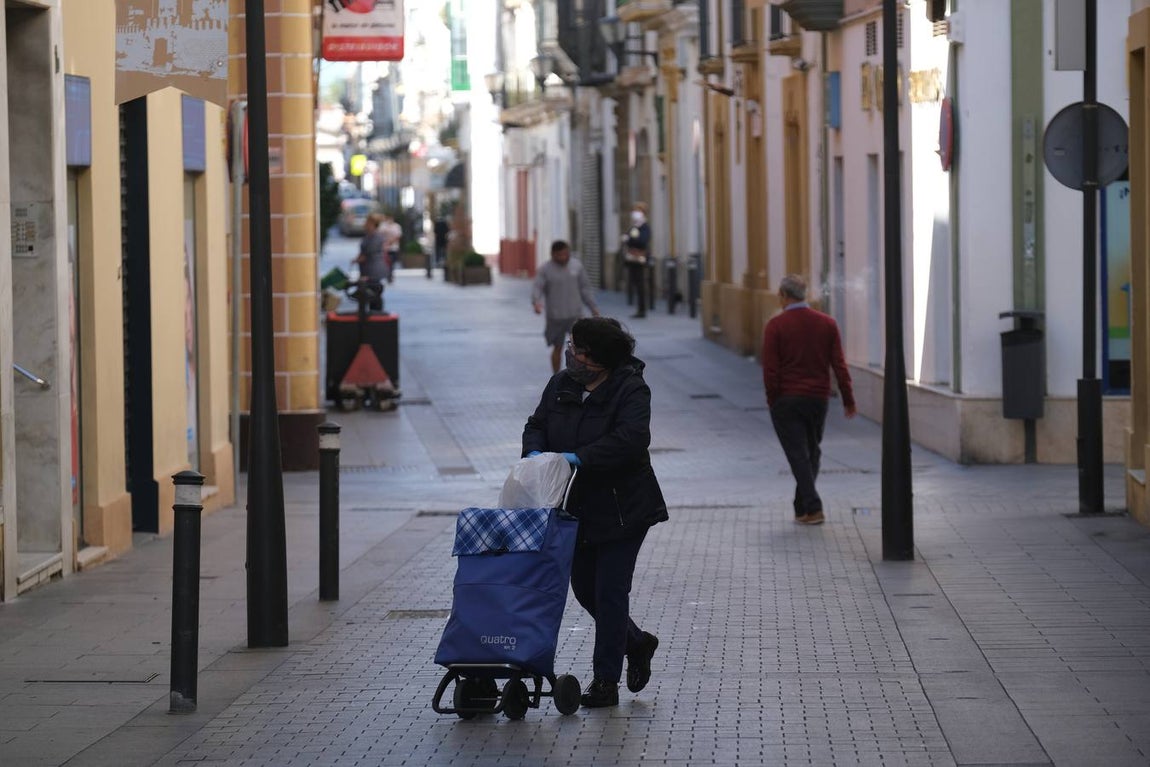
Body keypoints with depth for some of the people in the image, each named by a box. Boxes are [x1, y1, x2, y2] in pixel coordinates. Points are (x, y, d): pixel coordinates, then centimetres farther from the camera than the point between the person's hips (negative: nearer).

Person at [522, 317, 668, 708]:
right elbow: (537, 425, 10)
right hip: (578, 509, 7)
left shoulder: (631, 390, -15)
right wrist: (535, 451, -13)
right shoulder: (561, 384, 5)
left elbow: (631, 440, -27)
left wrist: (579, 457, -32)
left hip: (622, 510, -7)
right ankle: (637, 643, 37)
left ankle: (606, 681, 3)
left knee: (610, 591, -4)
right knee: (585, 587, 14)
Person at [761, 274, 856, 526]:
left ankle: (813, 508, -13)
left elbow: (770, 370, -11)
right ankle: (802, 508, 21)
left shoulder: (776, 326, -9)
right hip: (818, 399, 4)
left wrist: (772, 400, 1)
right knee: (812, 453, 16)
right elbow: (839, 365, 0)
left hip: (786, 401, -4)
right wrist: (848, 399, 5)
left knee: (798, 454, -3)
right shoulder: (827, 323, 2)